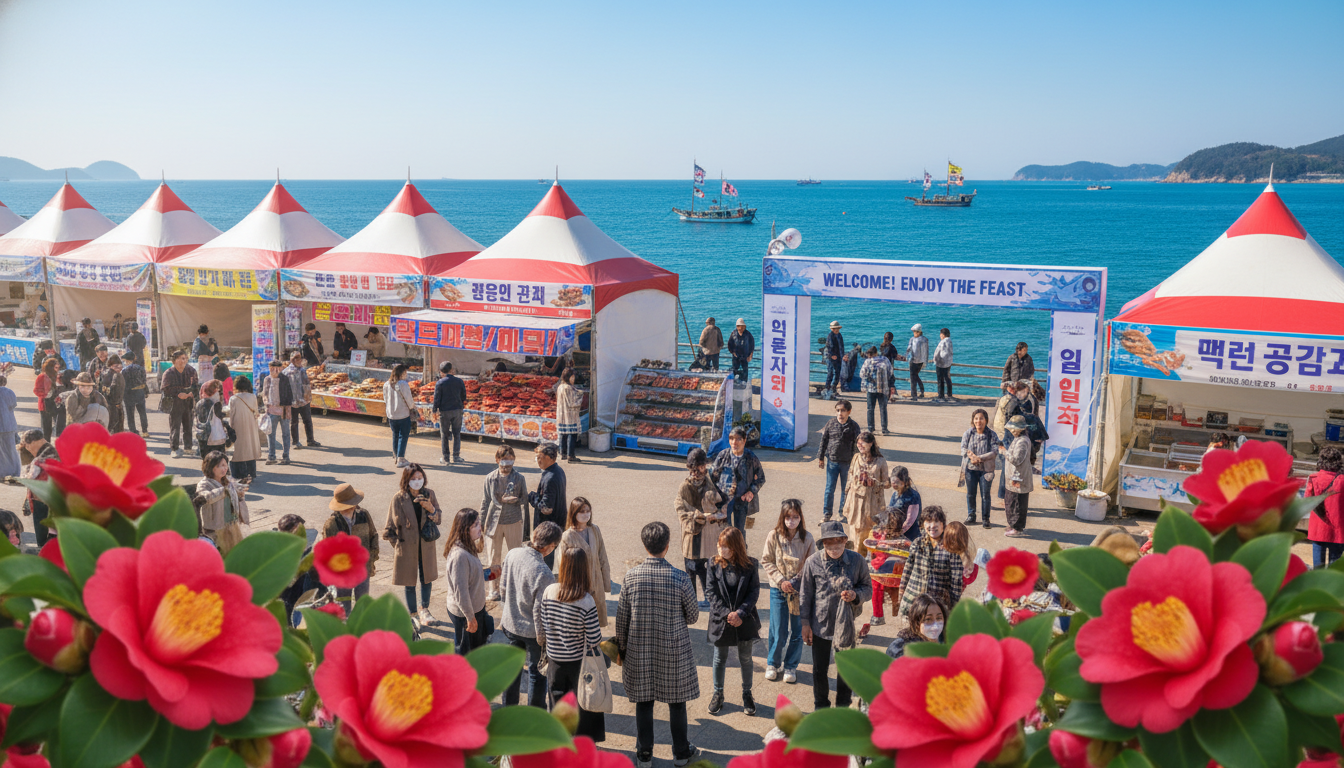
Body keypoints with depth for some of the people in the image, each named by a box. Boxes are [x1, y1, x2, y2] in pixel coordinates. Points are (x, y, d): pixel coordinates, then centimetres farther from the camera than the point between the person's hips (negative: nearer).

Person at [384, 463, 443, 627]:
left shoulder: (429, 495, -3)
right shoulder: (399, 498, -12)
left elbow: (439, 519, 0)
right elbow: (391, 524, -3)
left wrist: (431, 509, -18)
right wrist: (395, 542, -4)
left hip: (426, 544, 3)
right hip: (407, 545, -3)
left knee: (426, 578, 13)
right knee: (409, 582, 10)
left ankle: (424, 609, 33)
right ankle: (413, 614, 26)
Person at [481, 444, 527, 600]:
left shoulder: (519, 478, -5)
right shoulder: (490, 478, -3)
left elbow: (525, 498, 4)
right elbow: (486, 501, 6)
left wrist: (515, 500, -18)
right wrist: (482, 523, 8)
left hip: (513, 522, -1)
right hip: (494, 521, 1)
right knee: (493, 558, 9)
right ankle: (494, 589, 27)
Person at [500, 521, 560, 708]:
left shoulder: (512, 554, -13)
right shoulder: (544, 573, -32)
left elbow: (503, 587, 1)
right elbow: (539, 610, -25)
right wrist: (542, 636, -10)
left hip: (510, 624, 6)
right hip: (532, 630, -6)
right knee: (537, 673, 16)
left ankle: (508, 708, 41)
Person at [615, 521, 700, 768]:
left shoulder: (631, 576, -11)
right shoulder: (679, 578, -17)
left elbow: (622, 617, -3)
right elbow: (693, 616, -5)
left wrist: (621, 648, 10)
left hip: (639, 651, 1)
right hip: (674, 651, -1)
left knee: (643, 702, 14)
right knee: (676, 701, 15)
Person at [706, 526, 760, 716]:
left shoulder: (749, 565, -8)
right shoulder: (714, 565, -7)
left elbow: (754, 592, -9)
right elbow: (713, 593, -8)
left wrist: (740, 613, -19)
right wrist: (727, 614, -17)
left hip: (744, 621, 0)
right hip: (720, 620, 0)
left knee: (745, 658, 13)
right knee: (720, 658, 14)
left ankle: (747, 694, 32)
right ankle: (717, 694, 32)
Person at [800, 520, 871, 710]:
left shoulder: (856, 560, -9)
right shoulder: (813, 562, -9)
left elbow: (868, 588, 2)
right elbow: (805, 594, 0)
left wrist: (856, 595, -20)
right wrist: (805, 623, -1)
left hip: (845, 624, 0)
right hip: (820, 624, 0)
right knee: (819, 669, 14)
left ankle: (843, 708, 34)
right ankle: (821, 707, 35)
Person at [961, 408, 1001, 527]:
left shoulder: (992, 435, -8)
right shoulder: (968, 433, -1)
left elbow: (994, 452, -13)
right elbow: (963, 448, -2)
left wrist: (979, 458, -22)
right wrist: (971, 456, -22)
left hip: (986, 469, -2)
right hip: (970, 468, 2)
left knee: (985, 494, 4)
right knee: (970, 493, 12)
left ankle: (986, 518, 18)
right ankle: (971, 516, 27)